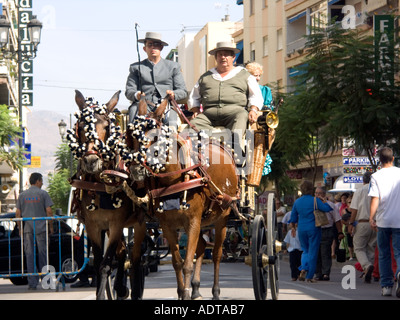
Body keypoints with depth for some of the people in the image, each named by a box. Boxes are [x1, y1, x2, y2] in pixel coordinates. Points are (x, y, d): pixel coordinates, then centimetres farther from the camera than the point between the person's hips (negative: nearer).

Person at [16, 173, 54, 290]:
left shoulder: (22, 195, 8)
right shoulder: (43, 194, -2)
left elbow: (18, 213, 7)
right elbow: (49, 211, -7)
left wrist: (20, 227, 14)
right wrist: (51, 226, 2)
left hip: (27, 229, 2)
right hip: (41, 228, -2)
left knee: (29, 255, 2)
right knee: (42, 254, 5)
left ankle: (32, 282, -1)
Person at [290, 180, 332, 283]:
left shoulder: (297, 202, 6)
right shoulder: (315, 200, -9)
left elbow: (293, 218, 14)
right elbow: (326, 208, -16)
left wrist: (293, 228, 29)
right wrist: (326, 202, 6)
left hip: (301, 229, 4)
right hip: (313, 228, -4)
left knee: (305, 250, 20)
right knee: (312, 252, 3)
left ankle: (303, 269, -3)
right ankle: (309, 276, 2)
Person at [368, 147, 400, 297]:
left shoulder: (376, 176, -4)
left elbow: (375, 199, -10)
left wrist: (371, 218, -4)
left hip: (383, 221, 0)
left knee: (384, 254, 11)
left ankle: (386, 286, 11)